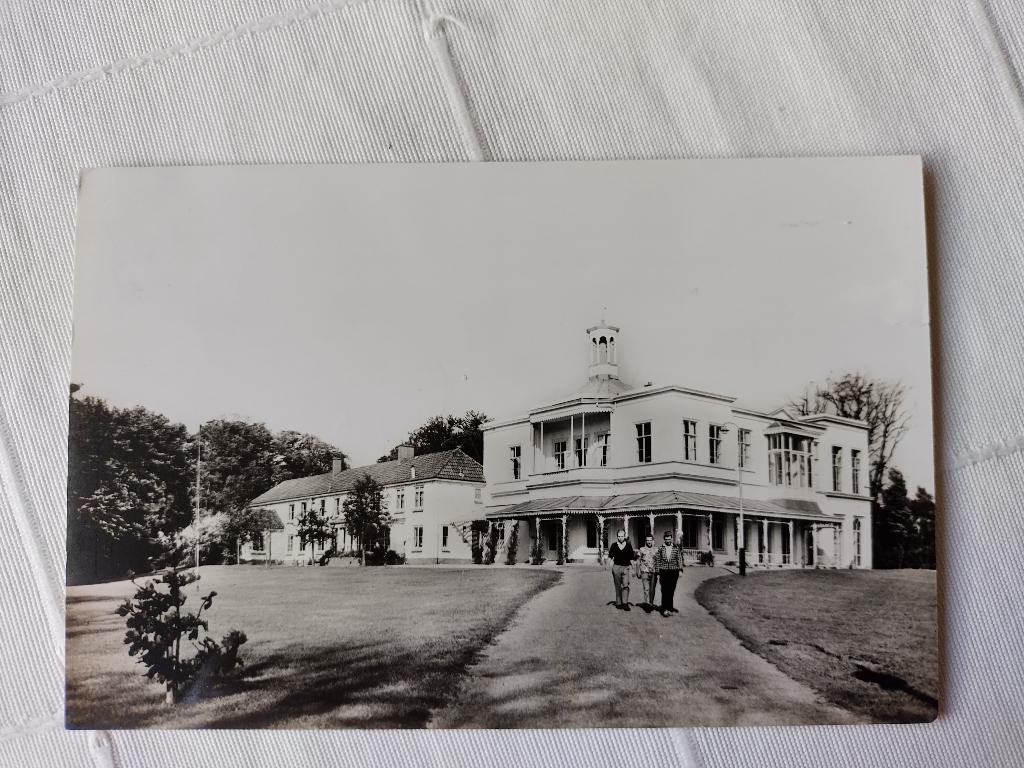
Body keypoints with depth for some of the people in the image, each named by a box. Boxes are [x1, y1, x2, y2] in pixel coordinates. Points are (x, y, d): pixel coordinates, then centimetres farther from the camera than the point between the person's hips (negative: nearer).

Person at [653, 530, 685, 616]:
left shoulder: (676, 548, 7)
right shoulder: (660, 548, 4)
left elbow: (679, 559, 6)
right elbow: (657, 560, 5)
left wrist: (680, 570, -5)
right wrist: (657, 573, 1)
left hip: (674, 572, 1)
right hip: (664, 572, -1)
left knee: (671, 591, 4)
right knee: (664, 591, -8)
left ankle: (670, 607, 14)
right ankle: (664, 609, -8)